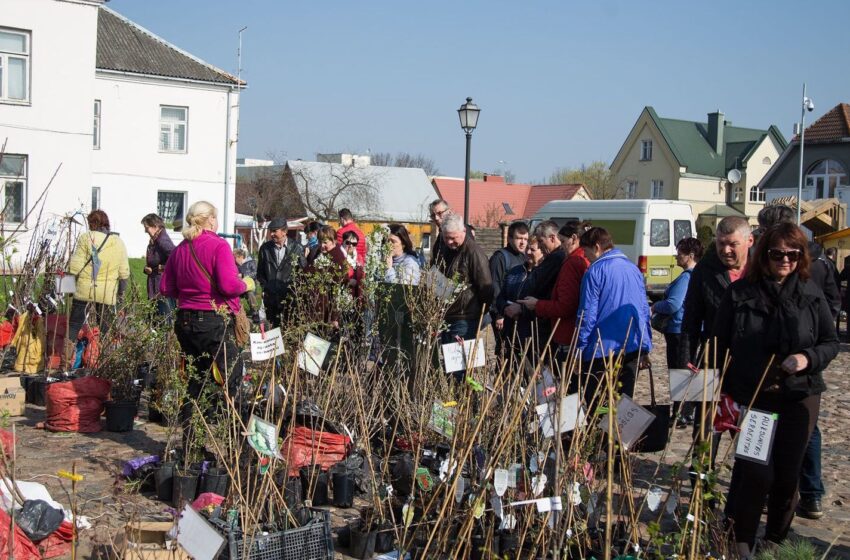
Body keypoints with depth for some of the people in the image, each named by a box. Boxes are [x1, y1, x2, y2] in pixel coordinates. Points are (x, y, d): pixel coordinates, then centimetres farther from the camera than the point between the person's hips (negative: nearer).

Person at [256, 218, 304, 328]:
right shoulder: (265, 248, 7)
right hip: (270, 296, 3)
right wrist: (264, 286, 3)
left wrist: (293, 289, -5)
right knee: (272, 327, 4)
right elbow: (260, 272, 14)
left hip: (289, 296, -2)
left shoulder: (295, 247, -1)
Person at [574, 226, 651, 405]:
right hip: (634, 346, 6)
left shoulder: (595, 271, -9)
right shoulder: (633, 268, 12)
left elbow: (587, 314, -11)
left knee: (596, 404, 2)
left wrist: (580, 348, -6)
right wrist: (647, 342, 22)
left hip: (603, 349, -6)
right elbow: (645, 309, 16)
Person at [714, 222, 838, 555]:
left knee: (787, 475, 9)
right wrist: (724, 391, -2)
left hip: (799, 398, 2)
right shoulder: (739, 293, -3)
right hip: (751, 398, -2)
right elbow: (720, 346, 1)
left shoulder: (811, 295, 2)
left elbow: (831, 342, 9)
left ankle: (776, 541, 28)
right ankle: (741, 541, 12)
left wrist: (808, 358, -12)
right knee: (757, 473, -7)